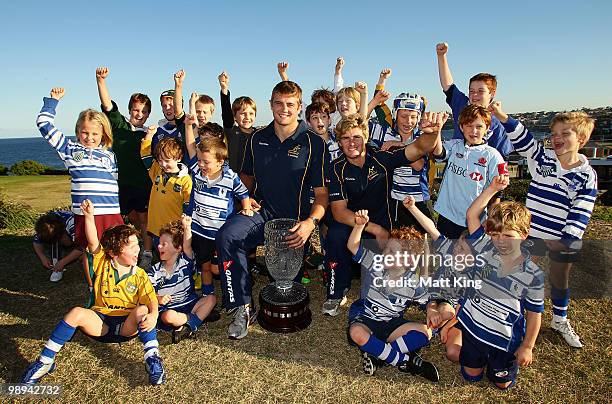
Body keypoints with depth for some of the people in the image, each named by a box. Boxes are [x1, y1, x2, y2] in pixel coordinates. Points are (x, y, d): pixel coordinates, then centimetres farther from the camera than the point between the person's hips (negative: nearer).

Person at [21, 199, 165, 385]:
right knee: (76, 313, -27)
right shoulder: (102, 264, 2)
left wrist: (153, 316, -33)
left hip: (127, 326, -1)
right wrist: (89, 216, -27)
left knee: (142, 310, -32)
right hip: (100, 322, 1)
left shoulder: (140, 275, 1)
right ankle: (45, 361, -12)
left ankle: (152, 358, -29)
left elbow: (151, 300, -11)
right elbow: (93, 243, -14)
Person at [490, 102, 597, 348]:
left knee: (560, 278, 19)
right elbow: (521, 137, -17)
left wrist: (568, 240, -15)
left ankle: (560, 320, 43)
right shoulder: (541, 157, -4)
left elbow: (581, 212, -8)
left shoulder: (587, 175, -6)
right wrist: (502, 116, -31)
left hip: (564, 240, 1)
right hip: (532, 232, -1)